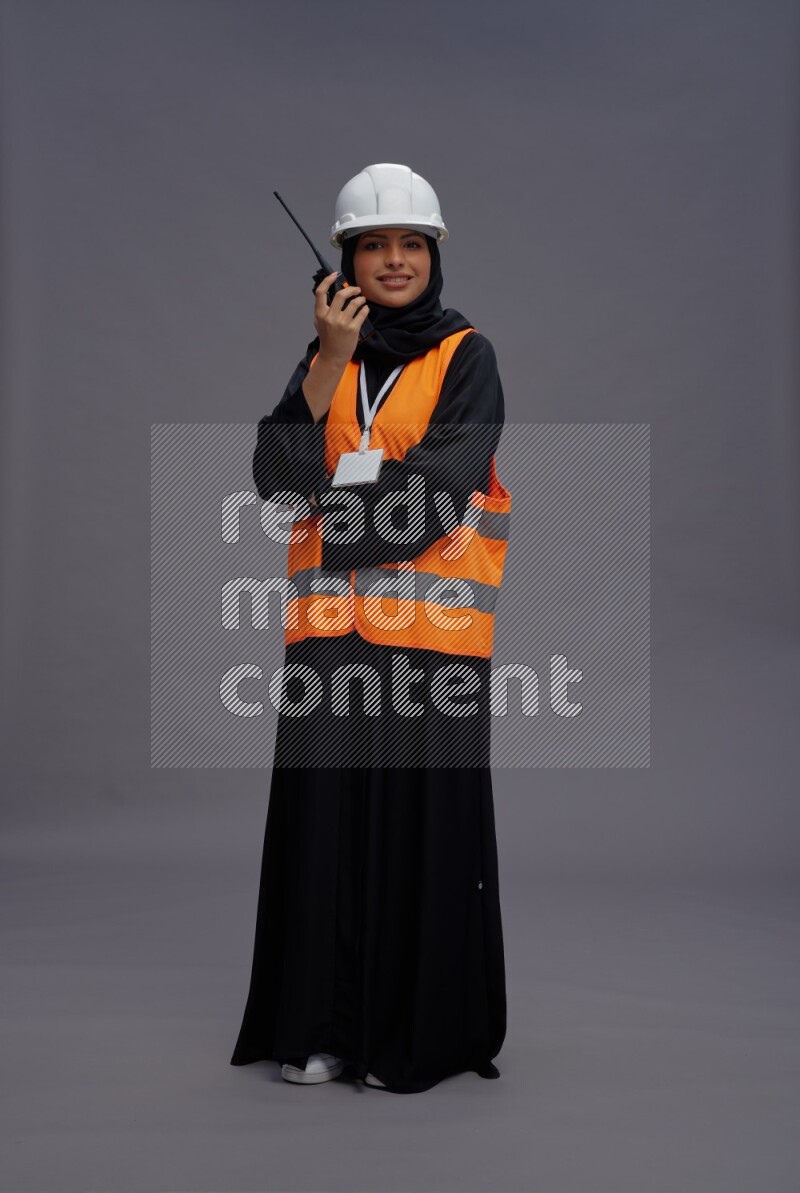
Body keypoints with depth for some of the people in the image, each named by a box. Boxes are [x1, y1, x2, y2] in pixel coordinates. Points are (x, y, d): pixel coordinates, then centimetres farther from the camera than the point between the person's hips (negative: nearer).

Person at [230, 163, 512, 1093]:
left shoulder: (467, 357, 5)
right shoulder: (325, 356, 15)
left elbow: (445, 478, -10)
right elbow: (277, 475, -1)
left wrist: (329, 491, -4)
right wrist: (331, 360, -8)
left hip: (433, 625, -3)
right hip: (330, 624, 3)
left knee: (425, 819, -2)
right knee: (324, 815, 2)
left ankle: (419, 1034, 9)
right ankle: (321, 1024, 13)